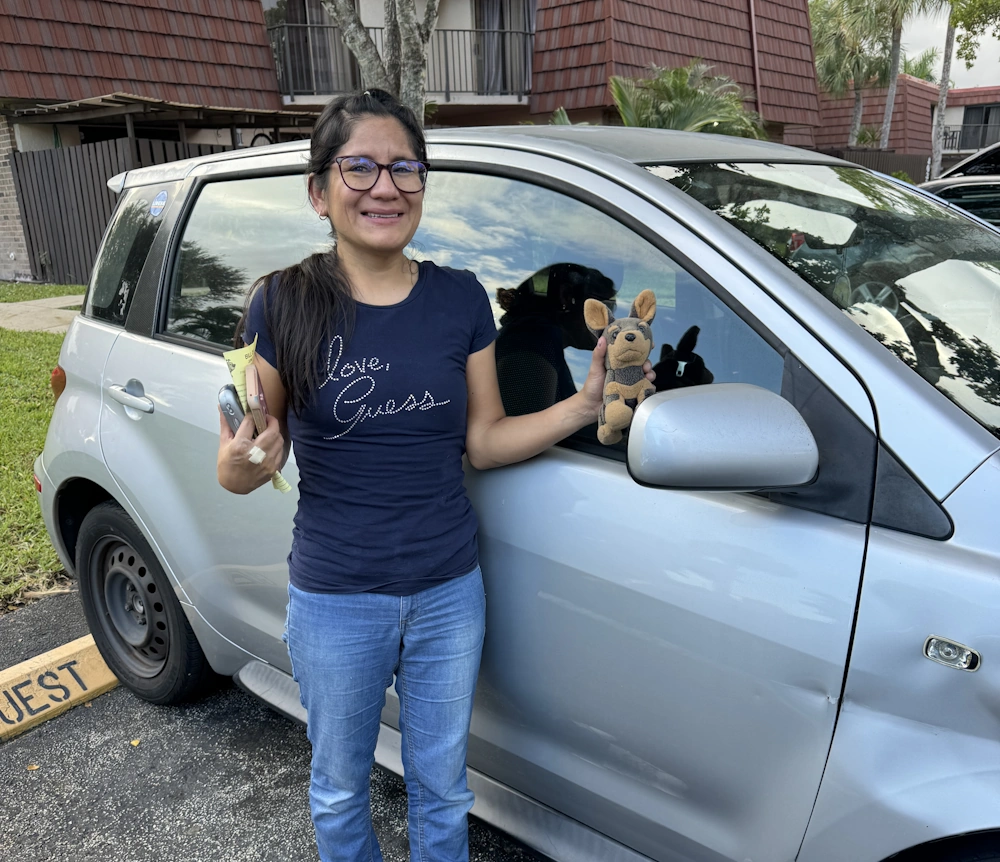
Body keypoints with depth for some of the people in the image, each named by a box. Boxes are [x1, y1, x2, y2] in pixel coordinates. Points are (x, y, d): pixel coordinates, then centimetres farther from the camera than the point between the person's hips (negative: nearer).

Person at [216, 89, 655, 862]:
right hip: (335, 600, -1)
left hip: (451, 592, 2)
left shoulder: (461, 299, -5)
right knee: (341, 790, 23)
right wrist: (240, 468, -28)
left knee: (442, 790, 23)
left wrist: (586, 403, -13)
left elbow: (483, 442, -1)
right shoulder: (285, 304, -11)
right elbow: (259, 446, -6)